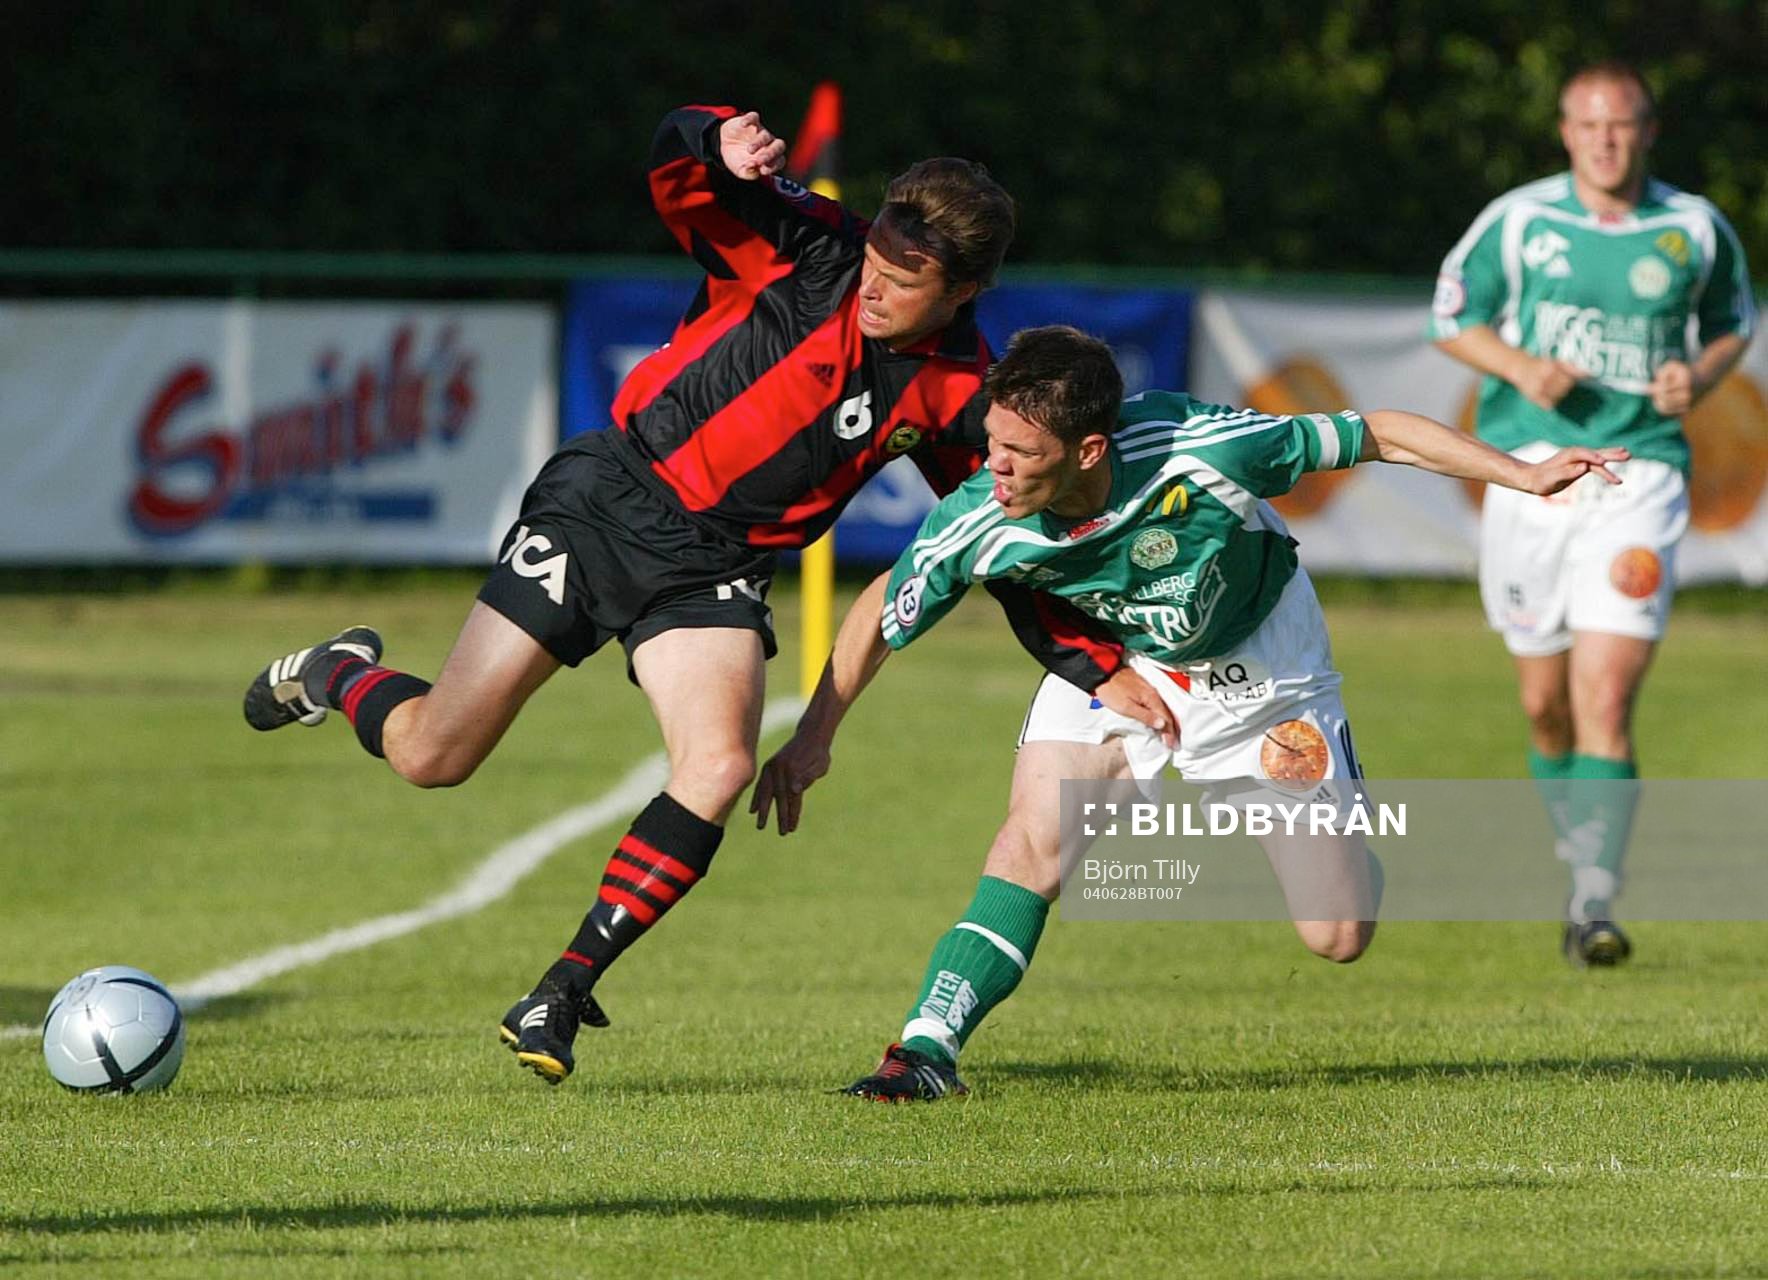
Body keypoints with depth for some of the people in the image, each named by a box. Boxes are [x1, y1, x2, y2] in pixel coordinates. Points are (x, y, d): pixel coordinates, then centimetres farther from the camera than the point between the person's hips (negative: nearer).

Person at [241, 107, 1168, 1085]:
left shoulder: (956, 395, -1)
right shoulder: (812, 252, -10)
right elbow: (674, 169, -15)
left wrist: (1101, 670, 1)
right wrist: (724, 147, -39)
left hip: (714, 569, 3)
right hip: (609, 496, -3)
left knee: (719, 768, -24)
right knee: (431, 756, -5)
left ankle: (559, 999, -11)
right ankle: (339, 675, 33)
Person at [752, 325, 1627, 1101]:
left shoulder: (1198, 450, -38)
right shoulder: (975, 525, -30)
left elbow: (1378, 436, -25)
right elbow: (881, 612, -9)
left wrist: (1523, 476, -23)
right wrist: (814, 737, -9)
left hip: (1259, 666, -1)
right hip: (1110, 658, 1)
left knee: (1340, 938, 3)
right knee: (1037, 831, -26)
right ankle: (927, 1049, -20)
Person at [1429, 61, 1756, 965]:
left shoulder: (1695, 229, 3)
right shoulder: (1517, 221, 0)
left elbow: (1734, 319, 19)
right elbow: (1451, 316, 9)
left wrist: (1700, 378, -2)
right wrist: (1520, 367, -10)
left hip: (1639, 477, -1)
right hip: (1531, 472, 1)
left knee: (1606, 697, -14)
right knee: (1545, 703, 9)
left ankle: (1593, 906, -14)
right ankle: (1580, 847, 36)